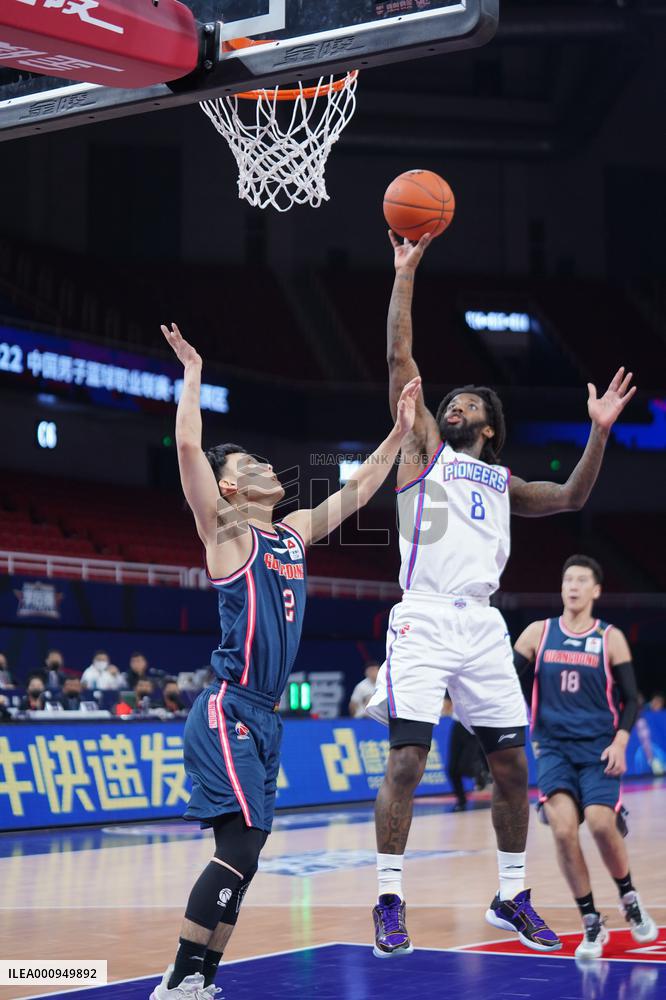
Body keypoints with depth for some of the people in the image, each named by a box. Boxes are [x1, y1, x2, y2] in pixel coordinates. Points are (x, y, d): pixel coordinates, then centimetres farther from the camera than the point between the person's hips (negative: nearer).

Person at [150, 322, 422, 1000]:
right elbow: (188, 446, -15)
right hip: (227, 711, -8)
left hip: (264, 716, 8)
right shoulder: (225, 532, -3)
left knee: (244, 854, 6)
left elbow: (358, 489, 25)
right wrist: (192, 374, -7)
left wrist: (400, 433, 22)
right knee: (240, 847, -15)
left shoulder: (294, 532, 17)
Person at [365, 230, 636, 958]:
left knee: (511, 765, 5)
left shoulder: (501, 482, 24)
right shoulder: (424, 449, 13)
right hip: (424, 620, -4)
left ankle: (511, 897, 18)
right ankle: (390, 900, -3)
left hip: (483, 626, 5)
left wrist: (600, 431, 6)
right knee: (407, 759, -12)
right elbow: (400, 359, 6)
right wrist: (405, 272, 3)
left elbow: (571, 498, 17)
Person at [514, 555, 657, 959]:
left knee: (601, 823, -19)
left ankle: (630, 899, 11)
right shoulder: (538, 633, 4)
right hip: (554, 747, 1)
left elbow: (631, 699, 2)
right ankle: (592, 925, 0)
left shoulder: (611, 638, 2)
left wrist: (620, 742, -11)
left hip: (598, 747, -1)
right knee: (564, 830, -16)